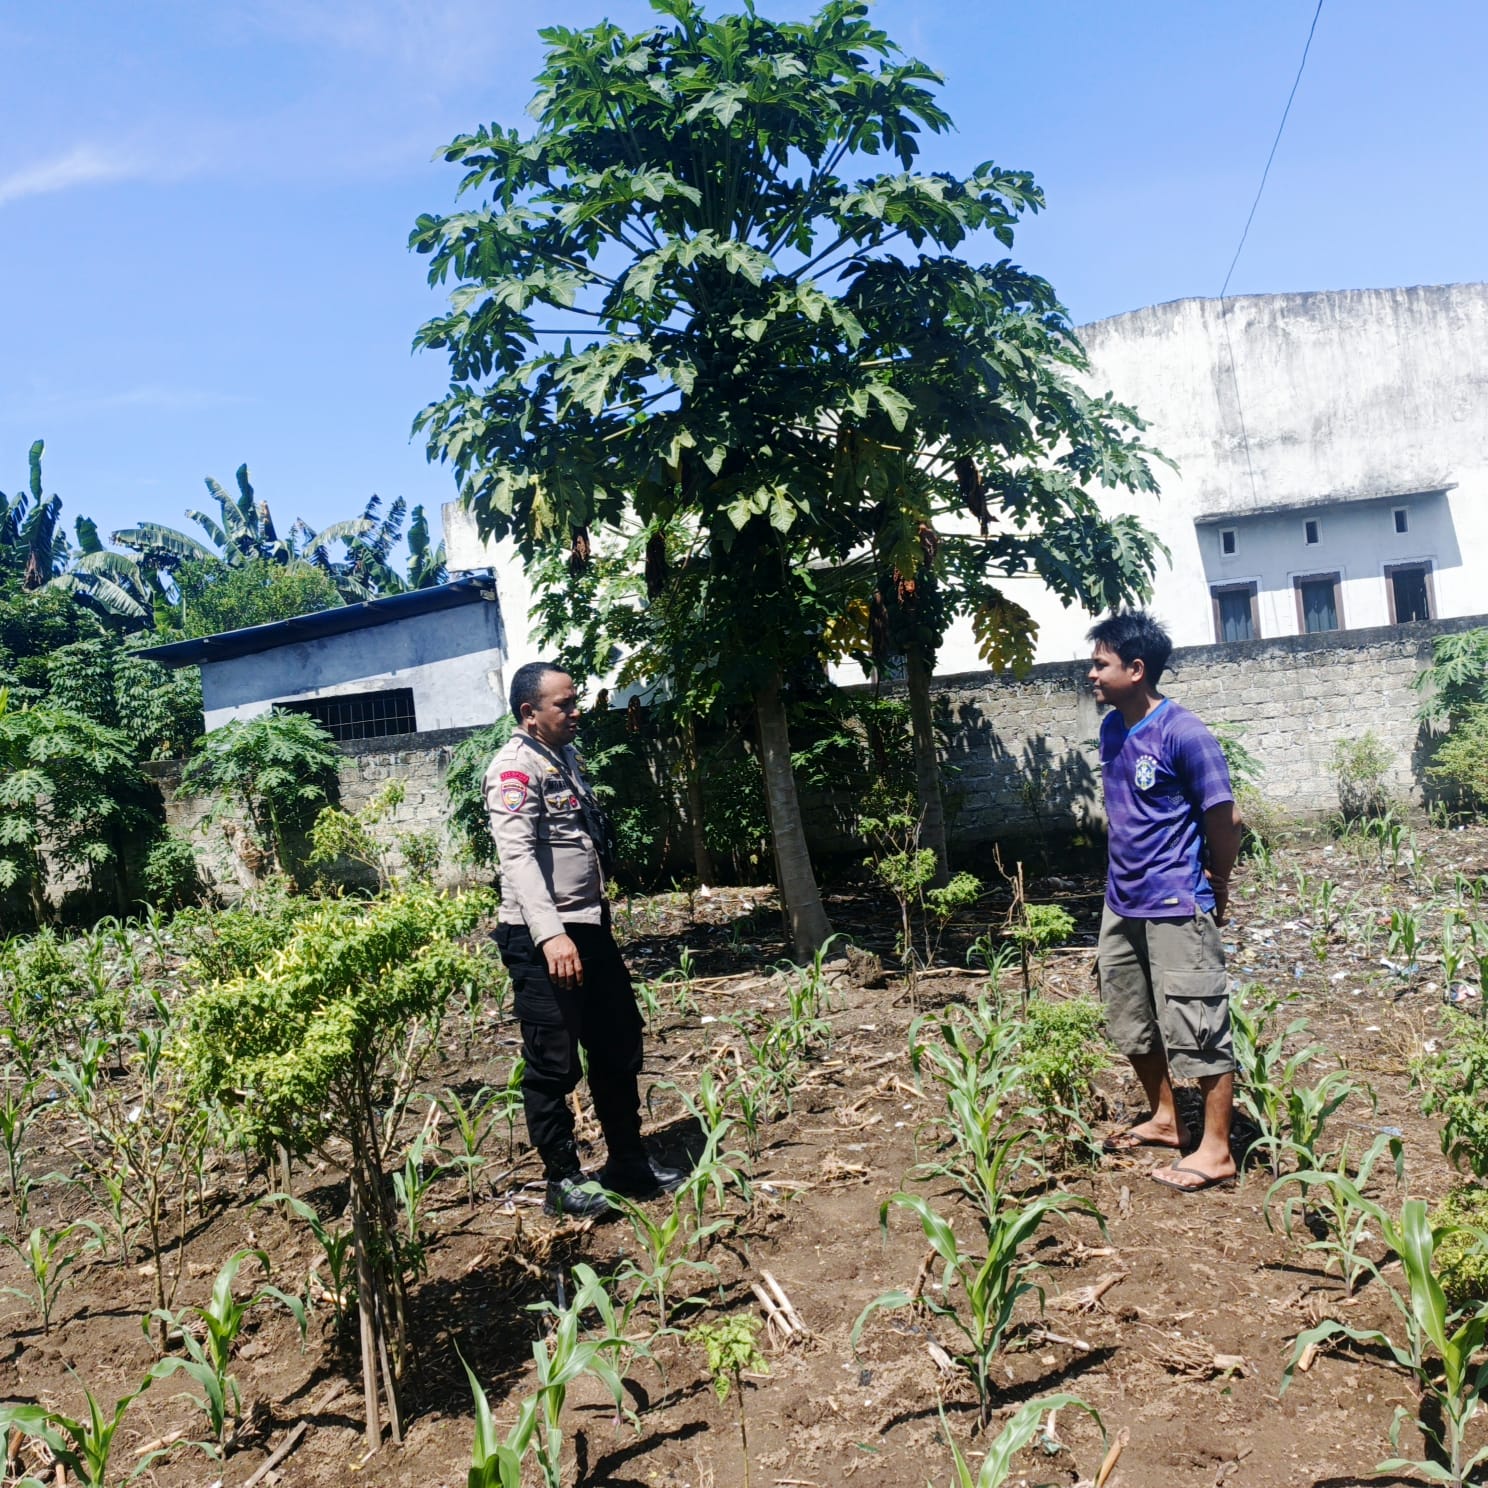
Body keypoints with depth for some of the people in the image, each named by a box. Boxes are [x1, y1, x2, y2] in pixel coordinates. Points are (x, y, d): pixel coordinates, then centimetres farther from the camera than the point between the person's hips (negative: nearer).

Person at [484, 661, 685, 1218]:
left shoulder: (566, 757, 15)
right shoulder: (515, 768, -14)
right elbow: (517, 855, -26)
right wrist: (549, 934, -37)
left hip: (590, 927, 10)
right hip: (541, 940, -10)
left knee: (619, 1047, 16)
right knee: (554, 1063, 0)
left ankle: (628, 1162, 29)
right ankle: (563, 1181, 13)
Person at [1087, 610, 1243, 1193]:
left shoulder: (1184, 735, -18)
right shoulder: (1111, 729, 5)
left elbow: (1224, 819, -12)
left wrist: (1216, 887, 0)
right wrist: (1128, 873, 13)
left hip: (1177, 907, -8)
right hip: (1123, 902, 9)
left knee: (1197, 1027, 1)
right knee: (1131, 1022, 18)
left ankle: (1216, 1151, 14)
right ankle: (1163, 1117, 36)